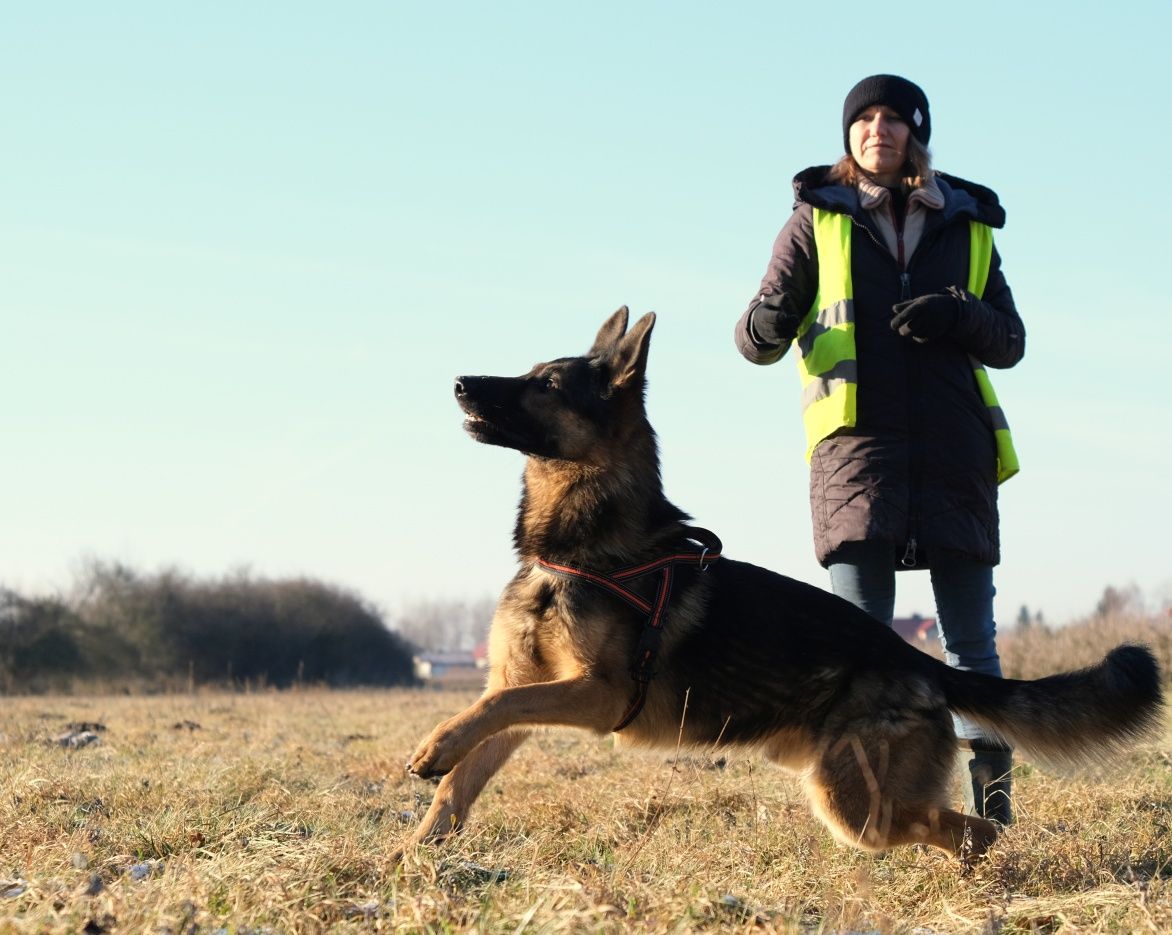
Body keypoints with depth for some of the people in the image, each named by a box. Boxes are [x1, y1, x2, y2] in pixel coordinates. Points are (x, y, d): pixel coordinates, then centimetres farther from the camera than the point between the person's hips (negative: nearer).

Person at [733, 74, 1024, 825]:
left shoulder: (966, 225, 15)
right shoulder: (818, 219, 11)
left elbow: (1010, 341, 13)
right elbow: (758, 337, 7)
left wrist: (957, 316, -9)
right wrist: (767, 326, -18)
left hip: (955, 449, 2)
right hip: (858, 444, -1)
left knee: (972, 637, 1)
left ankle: (992, 808, 5)